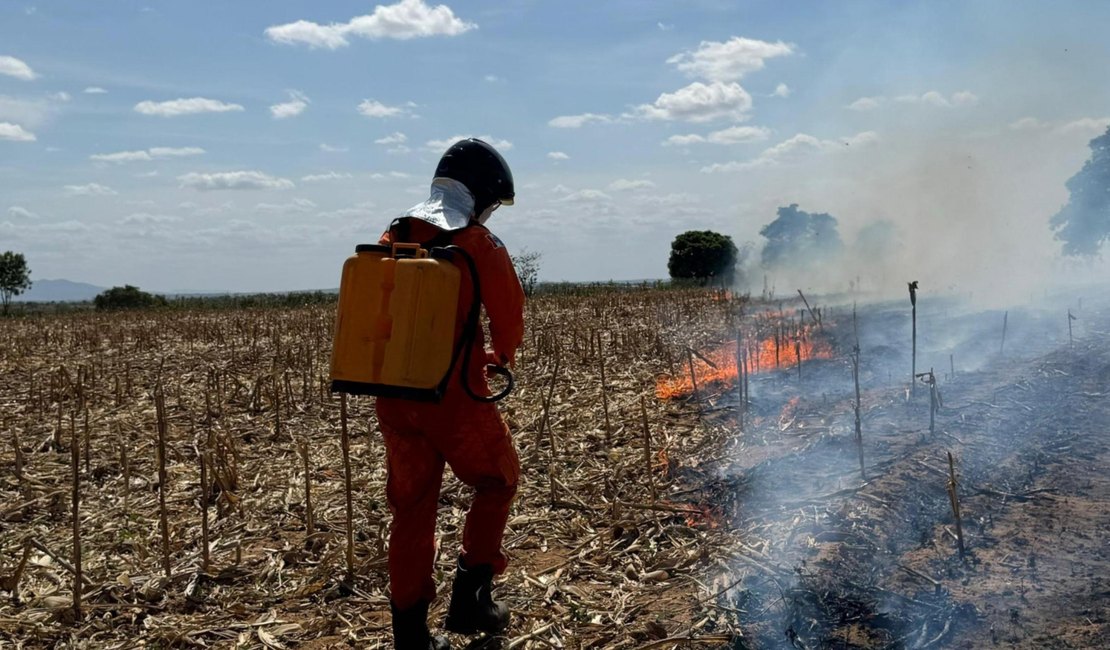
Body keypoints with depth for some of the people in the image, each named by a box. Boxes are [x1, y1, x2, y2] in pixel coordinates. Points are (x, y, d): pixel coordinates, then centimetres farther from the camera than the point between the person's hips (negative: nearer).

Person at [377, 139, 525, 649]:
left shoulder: (392, 240, 6)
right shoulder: (479, 245, -10)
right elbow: (508, 318, -5)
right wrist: (502, 357, 17)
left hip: (394, 394, 5)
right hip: (454, 394, -5)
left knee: (411, 505, 13)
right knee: (497, 482, 18)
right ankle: (470, 597, 16)